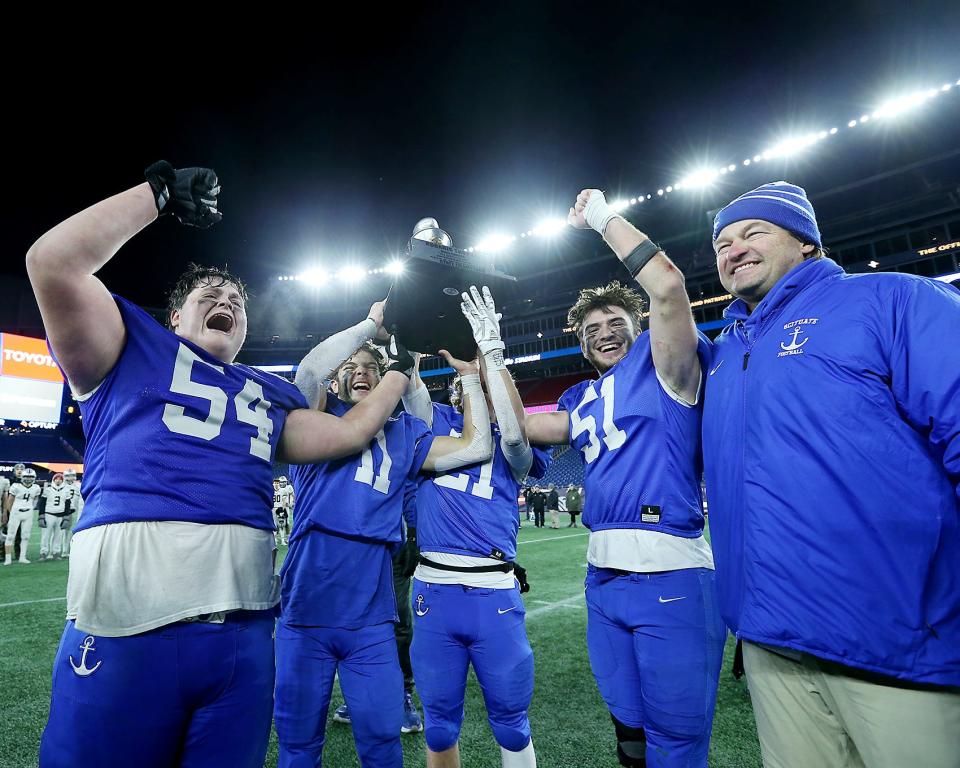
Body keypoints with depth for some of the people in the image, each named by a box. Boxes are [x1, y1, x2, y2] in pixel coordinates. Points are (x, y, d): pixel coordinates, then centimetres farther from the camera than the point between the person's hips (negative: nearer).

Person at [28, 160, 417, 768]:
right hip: (124, 631, -4)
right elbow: (54, 262, -5)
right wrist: (161, 191, 0)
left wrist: (401, 368, 26)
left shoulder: (270, 394, 20)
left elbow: (350, 432, 16)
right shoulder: (134, 349, 9)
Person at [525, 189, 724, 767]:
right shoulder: (582, 400, 18)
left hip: (669, 573, -7)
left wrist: (603, 216, -6)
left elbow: (667, 285, -17)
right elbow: (524, 428, 19)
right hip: (604, 574, 7)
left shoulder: (659, 363, -1)